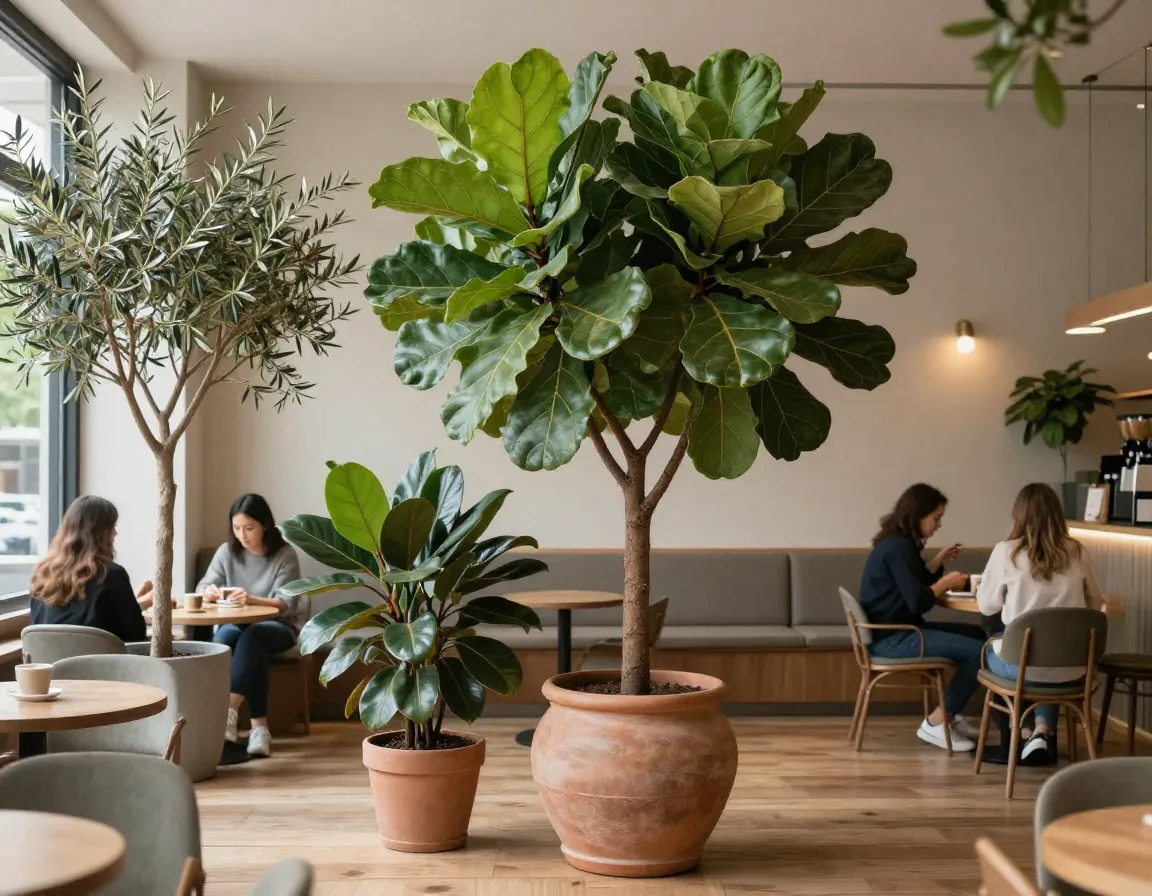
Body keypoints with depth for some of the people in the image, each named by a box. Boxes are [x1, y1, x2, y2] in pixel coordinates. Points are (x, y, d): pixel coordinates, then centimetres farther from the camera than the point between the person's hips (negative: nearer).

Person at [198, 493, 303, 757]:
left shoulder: (284, 555, -9)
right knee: (225, 636, -33)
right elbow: (203, 587, 1)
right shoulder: (227, 551, 1)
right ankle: (258, 725, -36)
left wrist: (252, 600, -34)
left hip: (278, 627, -3)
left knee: (252, 637, -37)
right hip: (235, 625, 3)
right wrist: (209, 592, -25)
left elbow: (286, 603, -16)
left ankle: (228, 712, -45)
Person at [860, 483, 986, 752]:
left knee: (980, 635, 12)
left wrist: (940, 560, 11)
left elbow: (916, 583, 23)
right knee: (977, 650, -16)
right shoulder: (898, 547, -18)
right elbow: (918, 602, -21)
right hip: (891, 638, -10)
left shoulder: (898, 543, 13)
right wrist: (947, 582, -5)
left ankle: (951, 715, 16)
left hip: (898, 630, 10)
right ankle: (937, 723, -4)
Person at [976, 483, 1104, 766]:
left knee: (991, 650, 31)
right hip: (1072, 667, 3)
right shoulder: (1078, 553, 0)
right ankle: (1044, 732, 19)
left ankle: (1025, 731, 28)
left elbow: (987, 605, 5)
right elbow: (1096, 603, 14)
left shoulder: (1006, 552, -8)